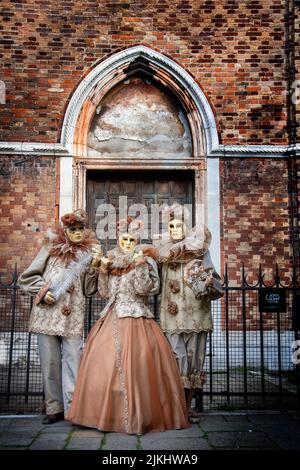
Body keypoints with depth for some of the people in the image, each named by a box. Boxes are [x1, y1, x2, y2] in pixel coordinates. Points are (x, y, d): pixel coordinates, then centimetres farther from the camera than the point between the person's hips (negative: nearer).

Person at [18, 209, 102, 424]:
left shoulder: (89, 253, 11)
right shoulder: (51, 249, 8)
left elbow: (89, 290, 7)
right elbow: (27, 277, 7)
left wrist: (94, 268, -6)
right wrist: (43, 291, -7)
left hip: (73, 316, 0)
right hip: (47, 313, 0)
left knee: (73, 359, -5)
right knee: (50, 361, 4)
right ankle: (54, 408, 15)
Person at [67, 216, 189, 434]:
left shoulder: (145, 260, 1)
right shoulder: (112, 260, 14)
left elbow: (144, 288, -10)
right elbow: (105, 292, 14)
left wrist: (140, 266, -18)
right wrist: (103, 270, 2)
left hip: (137, 318, -5)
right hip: (113, 318, 5)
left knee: (135, 363, -11)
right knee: (105, 363, 2)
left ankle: (138, 415, -1)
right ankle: (107, 413, 13)